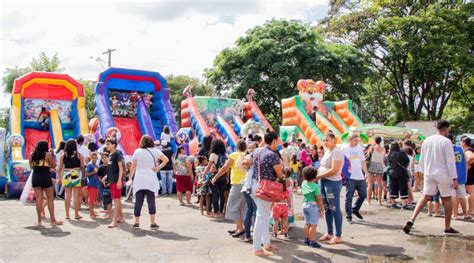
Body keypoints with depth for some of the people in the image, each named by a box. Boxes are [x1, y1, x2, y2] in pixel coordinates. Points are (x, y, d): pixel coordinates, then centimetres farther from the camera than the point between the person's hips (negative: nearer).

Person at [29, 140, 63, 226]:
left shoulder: (32, 155, 8)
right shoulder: (48, 154, -5)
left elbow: (31, 166, 17)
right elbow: (53, 165, -1)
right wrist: (53, 155, 4)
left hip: (35, 177, 4)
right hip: (45, 177, -4)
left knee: (38, 199, 7)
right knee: (50, 198, 3)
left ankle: (39, 221, 9)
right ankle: (53, 220, 5)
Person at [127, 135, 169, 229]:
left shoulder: (137, 151, 5)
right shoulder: (155, 151, 2)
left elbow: (133, 166, 4)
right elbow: (166, 159, -9)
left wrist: (130, 176, 18)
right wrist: (158, 167, -3)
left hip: (138, 180, 2)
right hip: (151, 180, -2)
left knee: (138, 201, 7)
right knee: (151, 201, -1)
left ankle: (136, 222, 14)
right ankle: (153, 223, -3)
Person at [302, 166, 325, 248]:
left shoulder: (303, 183, 0)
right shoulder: (316, 186, -17)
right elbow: (319, 199, -15)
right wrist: (322, 209, -7)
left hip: (305, 205, 7)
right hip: (313, 206, -7)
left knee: (307, 223, 17)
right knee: (313, 225, -1)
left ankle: (306, 239, 26)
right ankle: (312, 241, 2)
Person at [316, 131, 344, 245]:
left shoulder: (337, 152, -15)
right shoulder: (327, 151, 13)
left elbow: (334, 170, -23)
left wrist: (318, 176, -17)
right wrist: (316, 174, -2)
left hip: (333, 183, -9)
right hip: (324, 182, 9)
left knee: (335, 209, 0)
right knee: (327, 209, 15)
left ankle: (338, 236, 10)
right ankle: (329, 233, 26)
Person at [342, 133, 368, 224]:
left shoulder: (359, 147, 9)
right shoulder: (344, 149, -7)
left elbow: (363, 161, 17)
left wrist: (366, 172, 14)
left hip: (360, 177, 6)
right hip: (350, 177, -6)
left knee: (363, 195, 10)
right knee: (349, 197, 0)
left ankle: (355, 209, 31)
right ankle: (348, 216, 10)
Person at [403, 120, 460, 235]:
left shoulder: (426, 141, 8)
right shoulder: (446, 141, -9)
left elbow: (422, 160, 12)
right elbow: (450, 161, -12)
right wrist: (454, 178, -10)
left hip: (429, 173, 5)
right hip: (443, 174, -5)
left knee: (425, 197, 8)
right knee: (446, 199, 9)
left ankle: (411, 220, -8)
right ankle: (447, 228, 17)